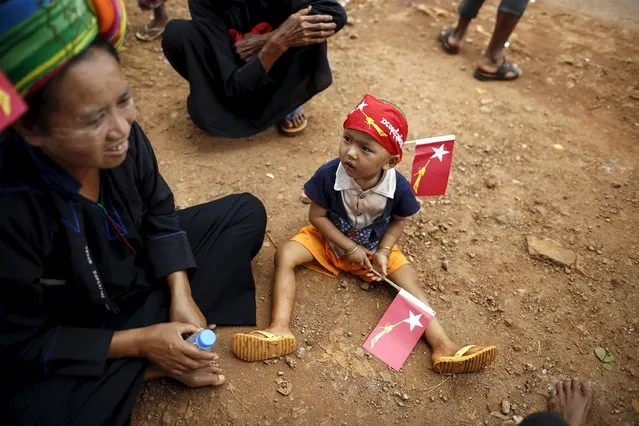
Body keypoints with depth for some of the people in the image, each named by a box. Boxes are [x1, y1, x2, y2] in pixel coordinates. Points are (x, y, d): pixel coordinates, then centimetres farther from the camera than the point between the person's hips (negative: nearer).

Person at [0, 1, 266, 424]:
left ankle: (169, 349, -9)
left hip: (143, 269, 6)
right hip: (68, 334, -5)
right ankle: (151, 365, -5)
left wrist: (181, 296, -13)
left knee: (245, 212, -2)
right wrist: (140, 342, -22)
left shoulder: (123, 136, -23)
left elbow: (158, 210, -5)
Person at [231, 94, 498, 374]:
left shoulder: (398, 186, -24)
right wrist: (351, 248, -20)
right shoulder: (328, 174, -28)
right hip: (329, 239, 0)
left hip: (374, 246, 1)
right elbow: (317, 216, -16)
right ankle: (280, 329, -30)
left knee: (410, 282, -15)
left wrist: (383, 251, -18)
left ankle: (443, 346, -10)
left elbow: (399, 220, -4)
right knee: (285, 256, -21)